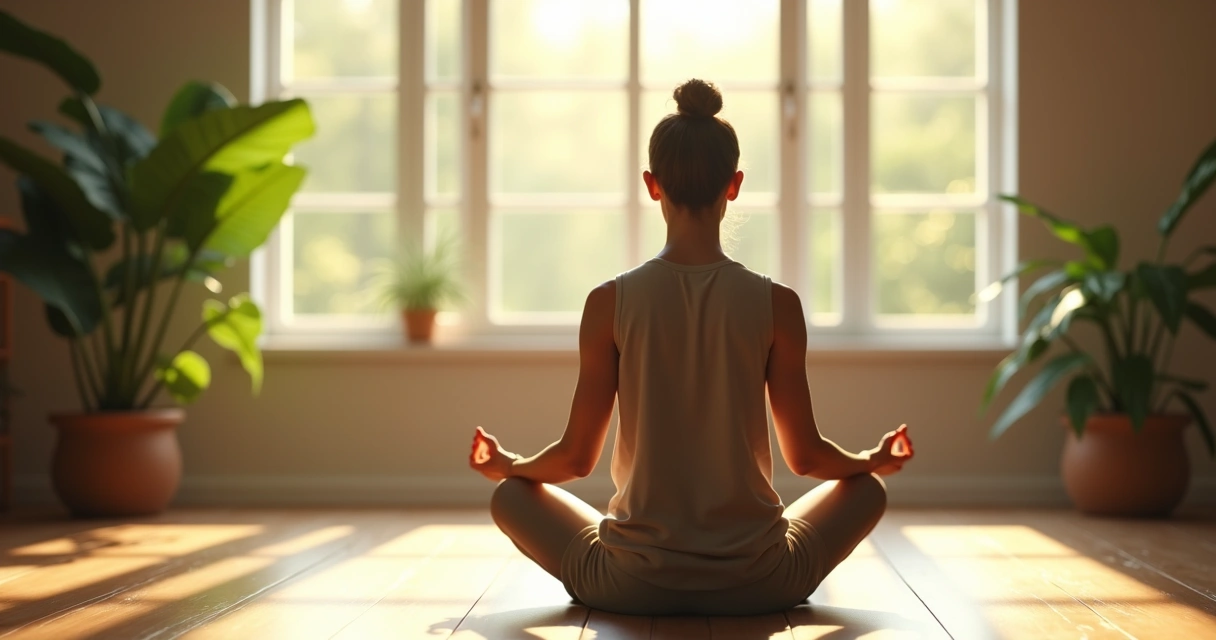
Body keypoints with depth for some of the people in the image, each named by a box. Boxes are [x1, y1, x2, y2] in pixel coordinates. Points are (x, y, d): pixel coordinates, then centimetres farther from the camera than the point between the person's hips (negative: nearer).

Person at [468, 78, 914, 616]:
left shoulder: (610, 303, -8)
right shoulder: (777, 304, -7)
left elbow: (577, 457, -2)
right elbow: (804, 455, 1)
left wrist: (505, 465, 20)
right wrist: (875, 460, 22)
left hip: (631, 586, -1)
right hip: (756, 586, 1)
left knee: (511, 495, 25)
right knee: (867, 488, 27)